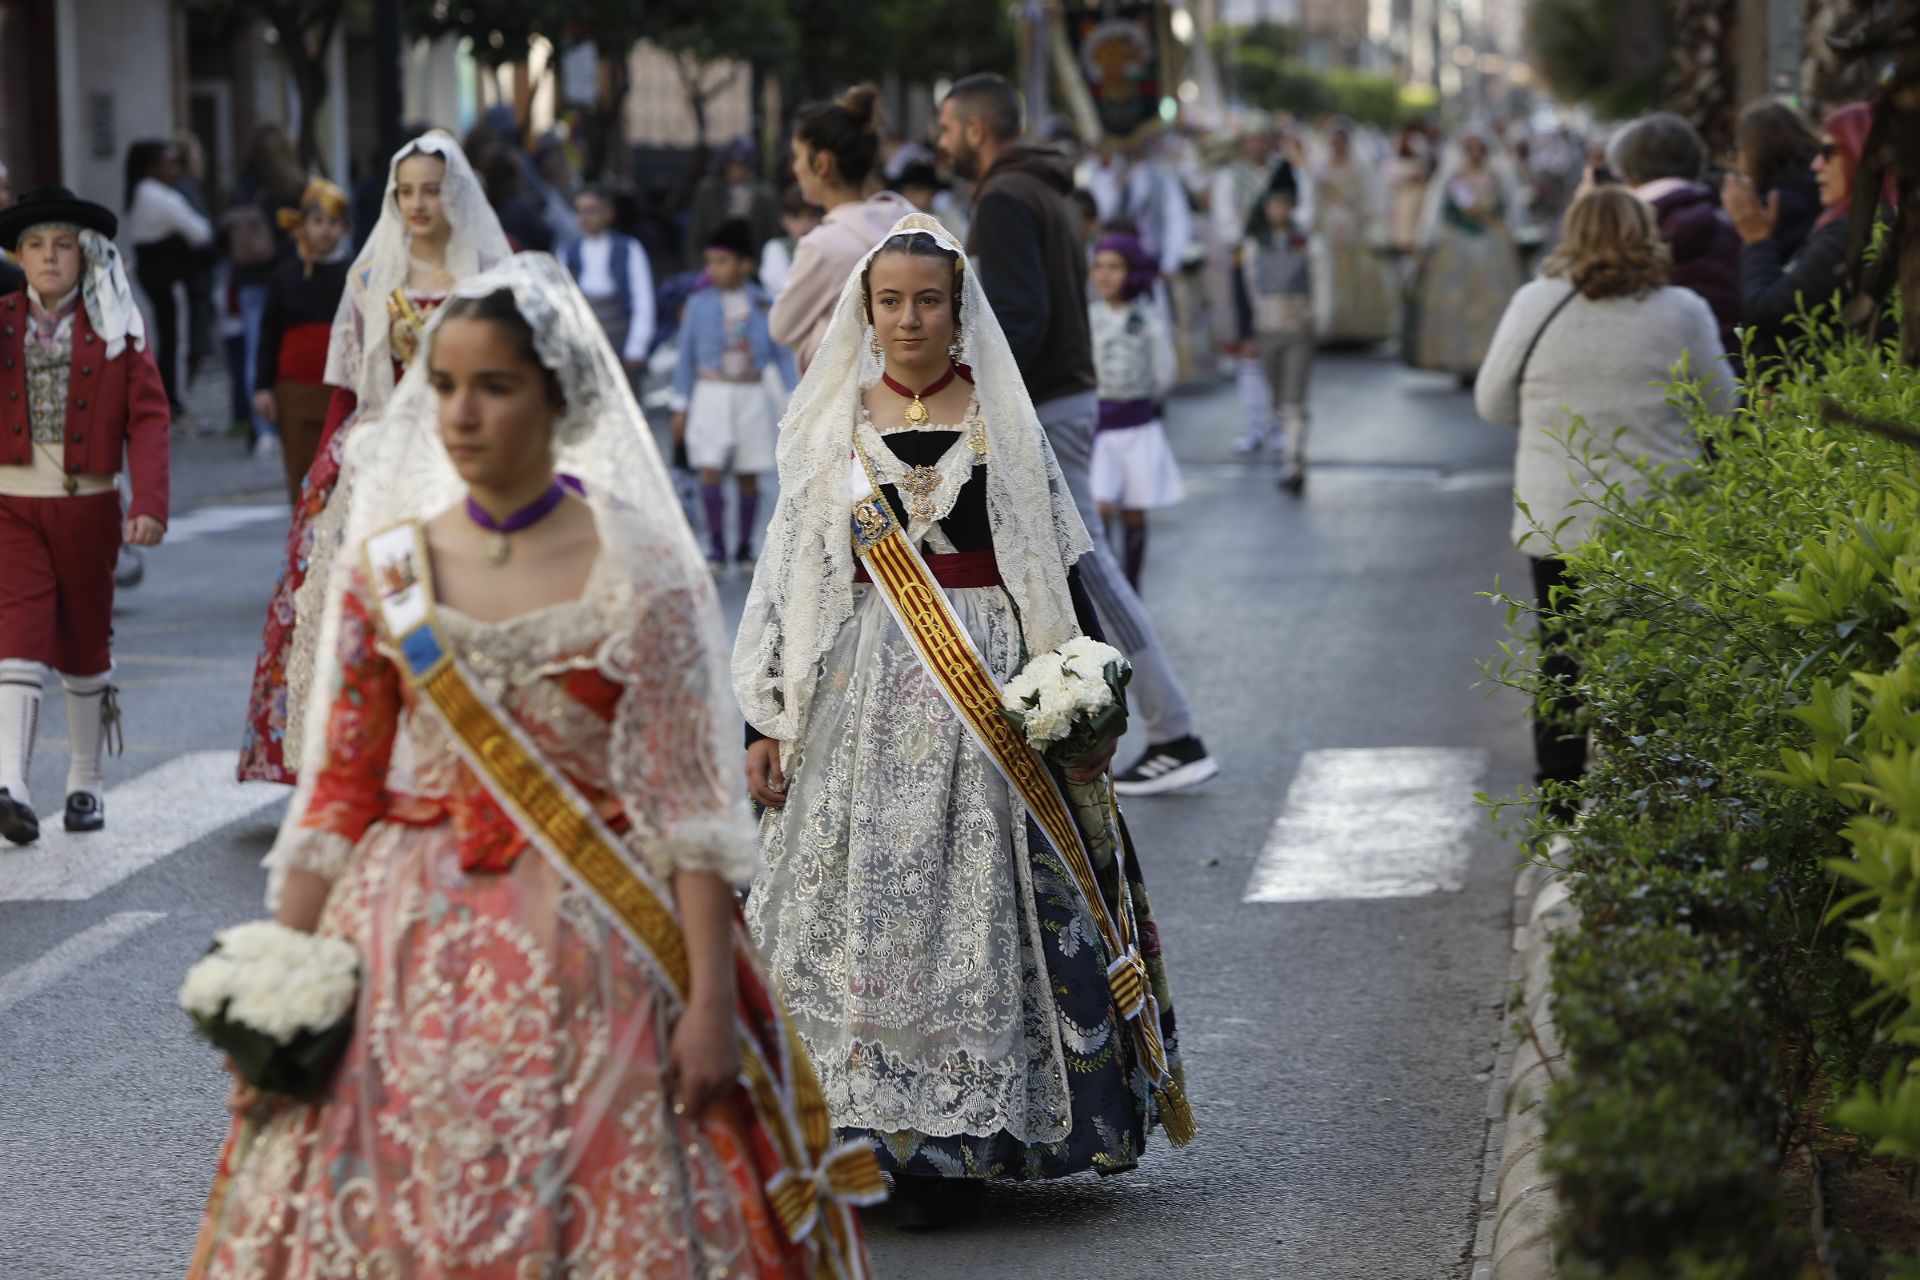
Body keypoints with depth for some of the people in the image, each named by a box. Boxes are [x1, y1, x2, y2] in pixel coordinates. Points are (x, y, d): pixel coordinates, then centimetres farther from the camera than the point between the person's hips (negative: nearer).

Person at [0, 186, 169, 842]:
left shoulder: (116, 326, 2)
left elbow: (147, 418, -5)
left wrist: (149, 504, -17)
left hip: (88, 504, 0)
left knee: (85, 641, 11)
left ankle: (86, 783, 24)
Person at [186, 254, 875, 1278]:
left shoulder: (638, 570, -4)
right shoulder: (385, 568, 5)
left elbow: (685, 805, -6)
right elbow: (337, 795, 5)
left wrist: (711, 1001, -12)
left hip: (592, 954, -3)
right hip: (411, 955, 3)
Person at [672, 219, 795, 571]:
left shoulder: (763, 303, -1)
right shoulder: (699, 303, -1)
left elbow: (782, 353, 5)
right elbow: (686, 356, 5)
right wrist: (681, 406, 4)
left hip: (752, 396, 1)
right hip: (711, 394, 0)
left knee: (748, 475, 5)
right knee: (710, 471, -9)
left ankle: (745, 549, 16)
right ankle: (716, 546, -2)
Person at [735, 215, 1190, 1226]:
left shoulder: (1004, 422, 6)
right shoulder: (829, 428, 8)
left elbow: (1059, 567, 7)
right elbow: (783, 579, 10)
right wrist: (764, 720, 5)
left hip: (988, 687, -1)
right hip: (861, 688, 1)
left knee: (976, 907, -3)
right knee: (857, 909, -3)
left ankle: (949, 1145, 2)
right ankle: (865, 1131, 5)